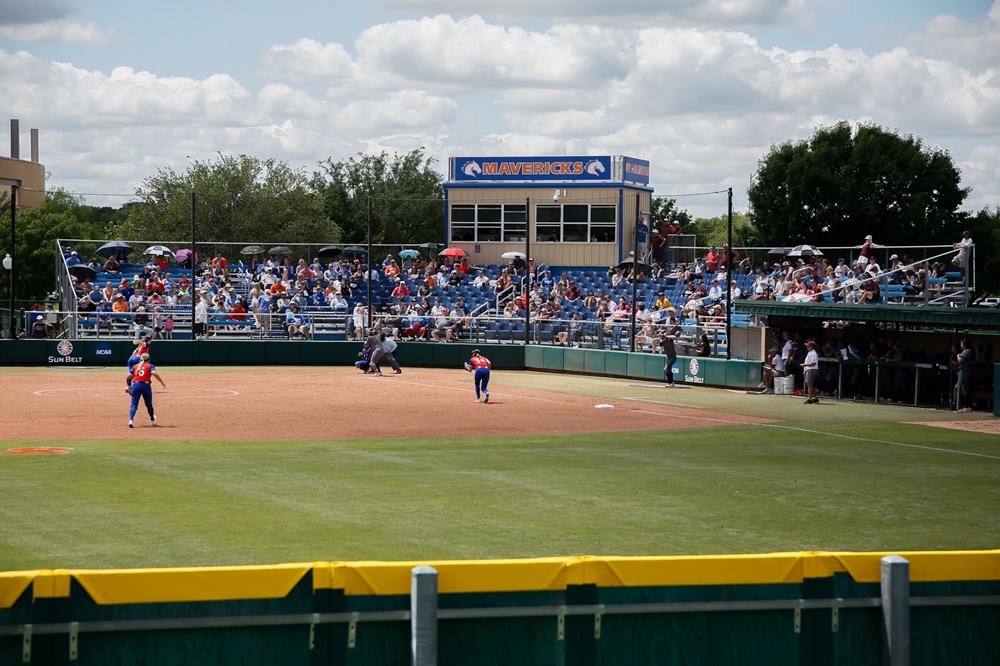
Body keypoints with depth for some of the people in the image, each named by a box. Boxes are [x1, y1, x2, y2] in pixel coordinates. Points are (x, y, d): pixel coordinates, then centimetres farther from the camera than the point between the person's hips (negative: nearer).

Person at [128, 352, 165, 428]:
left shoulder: (135, 366, 17)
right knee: (149, 404, 18)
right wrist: (162, 382, -10)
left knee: (134, 404, -4)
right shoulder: (150, 366, 9)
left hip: (136, 385, 1)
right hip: (146, 385, -1)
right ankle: (152, 421, 34)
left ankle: (131, 420, -26)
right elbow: (154, 373, -10)